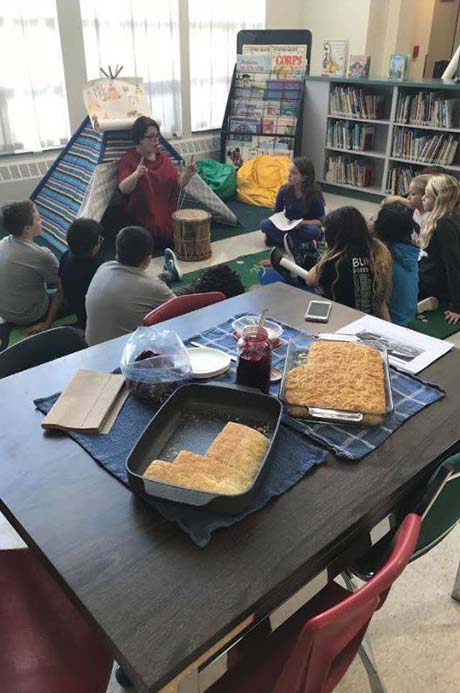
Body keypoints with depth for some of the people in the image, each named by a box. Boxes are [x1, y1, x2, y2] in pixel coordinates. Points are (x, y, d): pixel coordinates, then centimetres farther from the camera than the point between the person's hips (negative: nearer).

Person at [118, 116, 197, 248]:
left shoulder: (163, 156, 9)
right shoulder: (129, 159, -7)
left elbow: (178, 183, 6)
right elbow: (123, 189, -21)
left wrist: (187, 173, -15)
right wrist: (136, 175, -41)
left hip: (168, 218, 5)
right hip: (143, 222, -5)